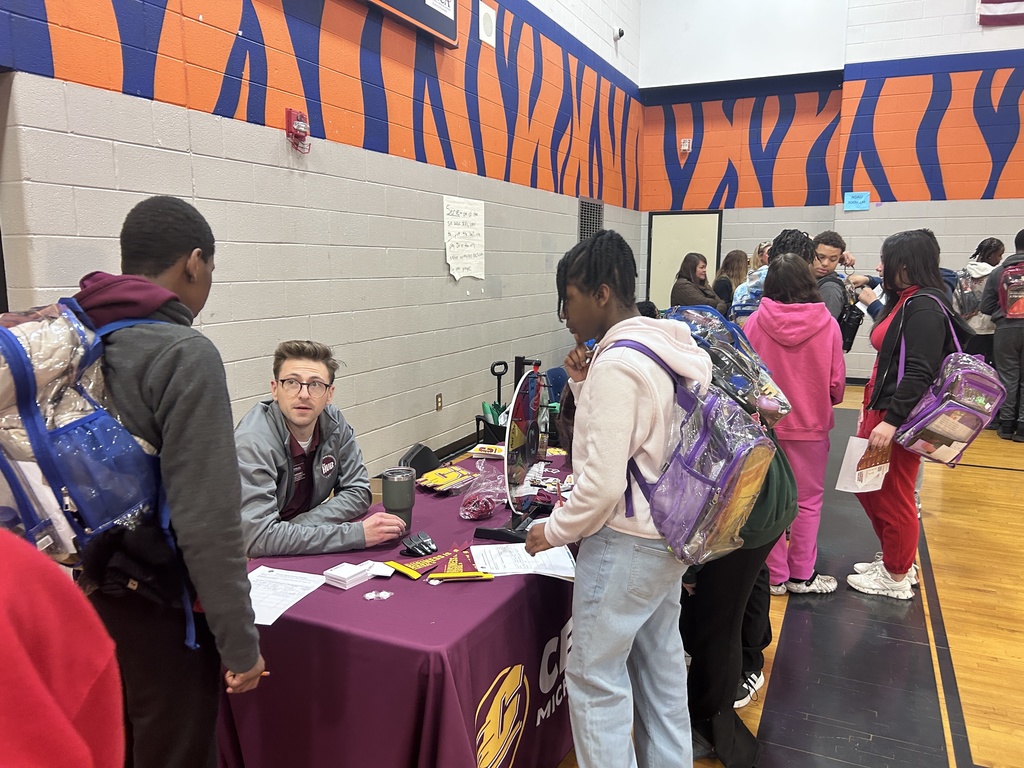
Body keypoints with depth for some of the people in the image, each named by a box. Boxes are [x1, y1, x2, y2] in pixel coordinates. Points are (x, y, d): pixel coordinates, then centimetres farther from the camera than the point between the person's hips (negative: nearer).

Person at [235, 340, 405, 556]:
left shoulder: (334, 423, -5)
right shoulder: (252, 442, -21)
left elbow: (357, 492, -2)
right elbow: (258, 537, -28)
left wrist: (292, 530, -17)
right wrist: (357, 534, -30)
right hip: (254, 560, -6)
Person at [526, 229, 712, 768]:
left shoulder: (615, 365, -24)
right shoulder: (665, 348, 6)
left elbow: (603, 484, -26)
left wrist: (555, 531, -11)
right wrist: (584, 386, 2)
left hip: (626, 541, -10)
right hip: (671, 531, 10)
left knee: (596, 677, 5)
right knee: (661, 659, 23)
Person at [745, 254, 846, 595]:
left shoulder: (755, 322, -11)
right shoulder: (826, 324, -11)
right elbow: (836, 384, -5)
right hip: (811, 424, 0)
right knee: (808, 500, 14)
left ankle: (775, 574, 21)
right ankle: (801, 574, 24)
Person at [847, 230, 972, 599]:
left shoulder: (925, 307, -17)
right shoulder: (903, 302, 14)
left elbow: (919, 374, -24)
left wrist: (892, 420, -28)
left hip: (901, 419, -10)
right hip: (881, 410, 10)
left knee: (893, 497, 3)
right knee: (869, 488, 18)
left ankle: (897, 578, 20)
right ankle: (892, 560, 36)